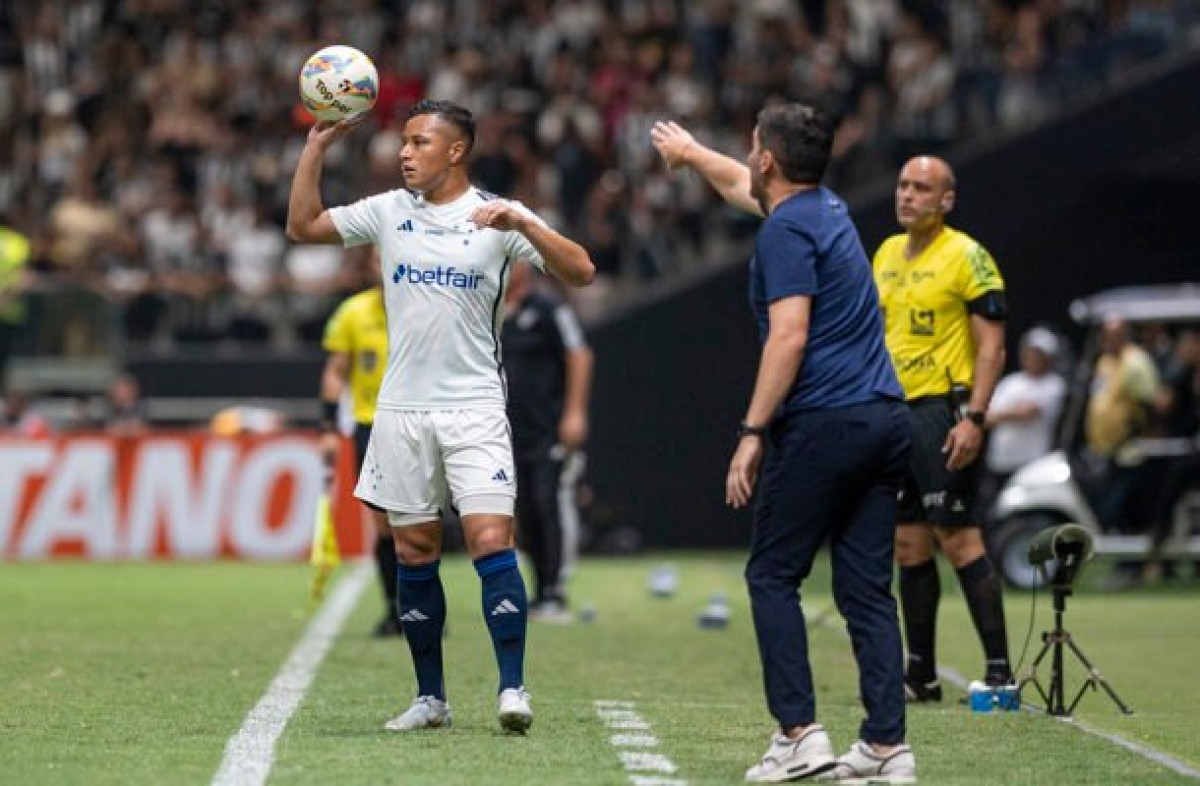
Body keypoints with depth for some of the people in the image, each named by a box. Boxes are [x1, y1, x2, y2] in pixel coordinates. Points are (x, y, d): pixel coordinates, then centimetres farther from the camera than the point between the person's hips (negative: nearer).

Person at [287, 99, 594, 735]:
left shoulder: (498, 215, -3)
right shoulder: (388, 211, 8)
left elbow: (580, 272, -9)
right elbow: (302, 226, 14)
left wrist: (521, 224, -24)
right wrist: (317, 146, 5)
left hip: (474, 406, -4)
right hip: (401, 408, 4)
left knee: (491, 541, -14)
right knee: (414, 552, 5)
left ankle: (513, 689, -12)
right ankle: (430, 698, 12)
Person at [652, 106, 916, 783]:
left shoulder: (786, 232, -9)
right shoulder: (828, 209, 18)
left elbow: (790, 337, -18)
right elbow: (744, 187, 40)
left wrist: (753, 433, -16)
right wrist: (691, 153, 56)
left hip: (822, 423, -8)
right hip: (886, 419, 8)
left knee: (773, 575, 1)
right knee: (868, 588, 6)